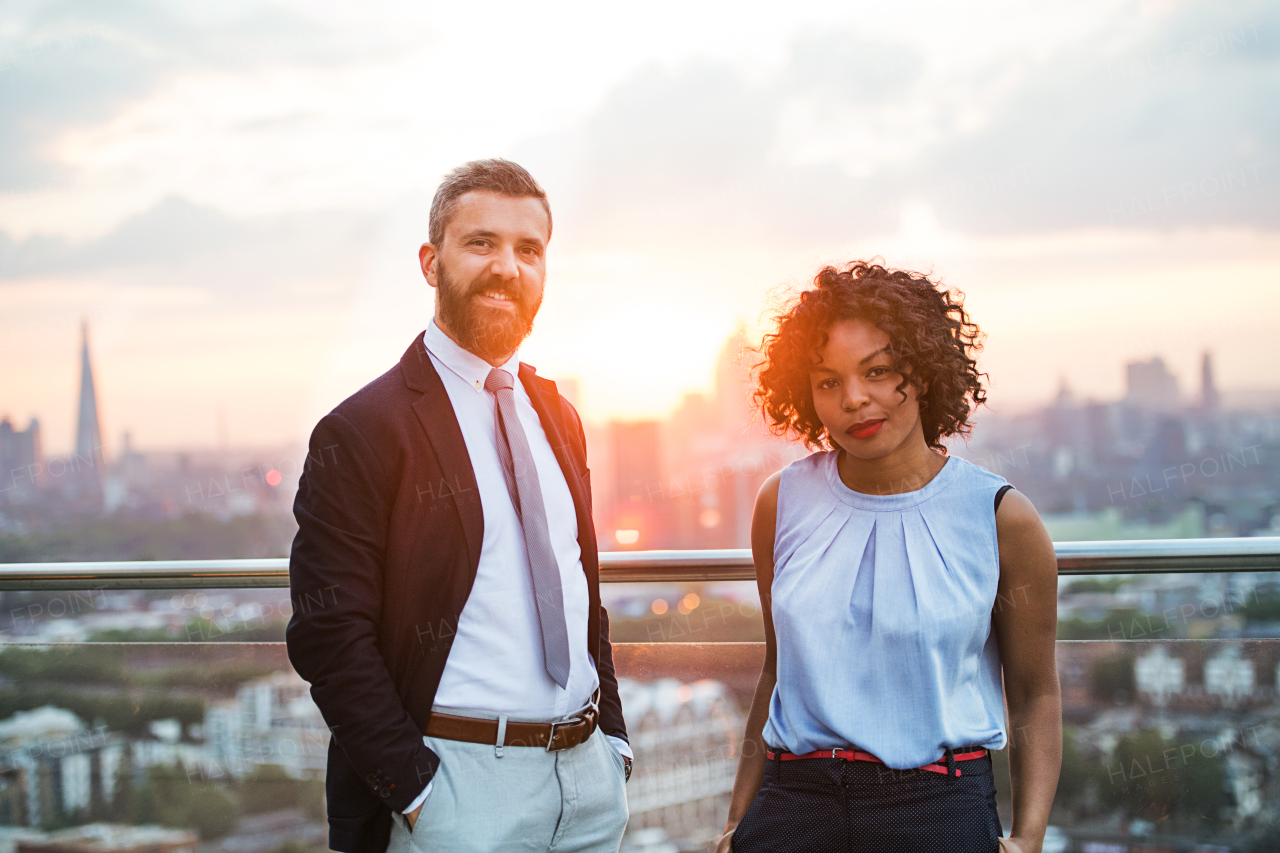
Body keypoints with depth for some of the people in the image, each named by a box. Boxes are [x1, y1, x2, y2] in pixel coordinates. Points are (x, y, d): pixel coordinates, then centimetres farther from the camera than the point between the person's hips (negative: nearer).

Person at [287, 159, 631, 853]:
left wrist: (611, 738, 10)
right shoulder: (360, 432, -10)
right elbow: (329, 638, -13)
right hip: (461, 783, -6)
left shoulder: (559, 417, 12)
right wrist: (415, 791, -16)